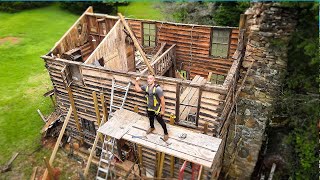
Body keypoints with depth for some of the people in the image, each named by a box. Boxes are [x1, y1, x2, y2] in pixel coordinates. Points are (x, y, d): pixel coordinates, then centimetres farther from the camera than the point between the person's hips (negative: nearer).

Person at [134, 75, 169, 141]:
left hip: (157, 109, -6)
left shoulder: (158, 89, -31)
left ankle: (166, 133, 36)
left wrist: (163, 110, -21)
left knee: (161, 121, 12)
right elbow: (137, 89, 6)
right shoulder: (146, 87, -11)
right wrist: (136, 81, -8)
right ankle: (152, 127, 61)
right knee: (151, 119, 31)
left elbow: (162, 100, -25)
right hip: (149, 108, 6)